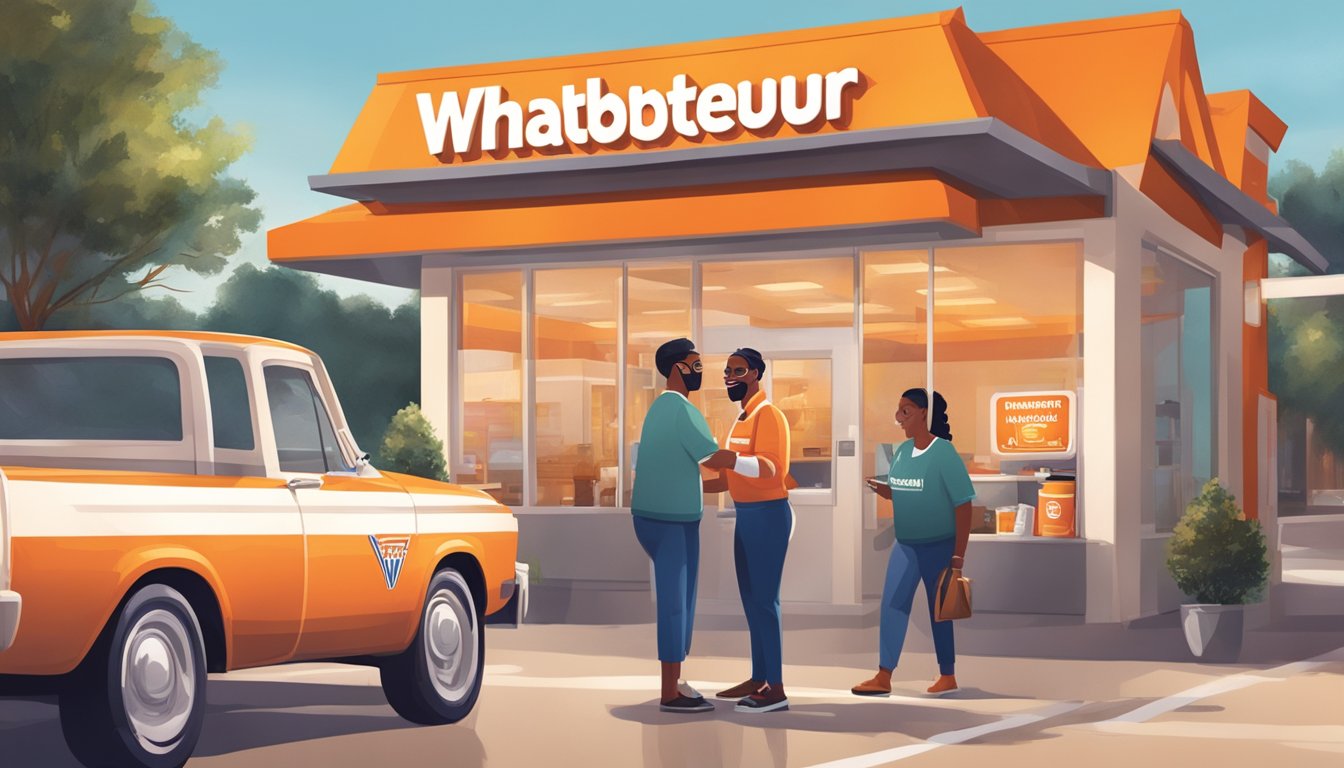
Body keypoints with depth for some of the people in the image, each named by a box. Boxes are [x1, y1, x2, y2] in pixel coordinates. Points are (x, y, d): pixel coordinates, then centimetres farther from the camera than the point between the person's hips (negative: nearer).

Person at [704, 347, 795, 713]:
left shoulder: (767, 414, -12)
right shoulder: (741, 418, 16)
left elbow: (769, 467, -26)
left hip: (768, 514, -10)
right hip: (745, 515, 10)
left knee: (764, 599, -9)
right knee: (750, 598, 13)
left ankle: (776, 689, -6)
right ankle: (758, 679, 20)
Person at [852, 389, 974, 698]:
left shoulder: (944, 454, -17)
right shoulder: (902, 451, 3)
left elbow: (963, 505, -16)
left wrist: (959, 554, -17)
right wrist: (883, 490, -9)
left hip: (938, 547, -6)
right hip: (905, 544, 6)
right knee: (892, 605, 1)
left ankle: (948, 677, 20)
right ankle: (883, 678, 3)